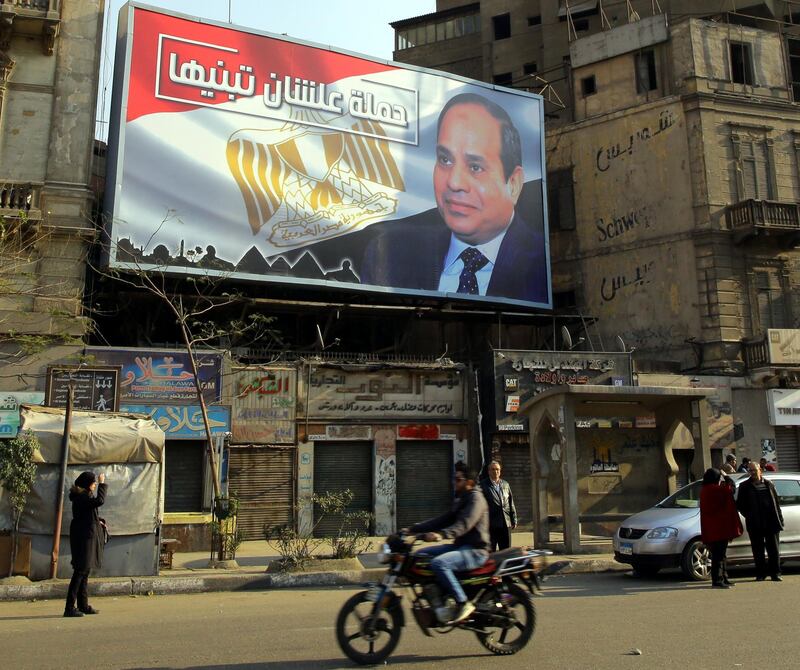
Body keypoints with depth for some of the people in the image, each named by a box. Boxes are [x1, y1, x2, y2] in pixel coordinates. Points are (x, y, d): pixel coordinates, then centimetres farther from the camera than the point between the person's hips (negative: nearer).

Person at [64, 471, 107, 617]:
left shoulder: (83, 496, 15)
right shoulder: (81, 497, -16)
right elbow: (99, 501, -33)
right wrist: (102, 484, -24)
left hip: (87, 537, 11)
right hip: (83, 538, -11)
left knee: (85, 572, 14)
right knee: (80, 572, -8)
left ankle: (83, 605, 21)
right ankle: (69, 608, -5)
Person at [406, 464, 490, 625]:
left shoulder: (476, 498, -9)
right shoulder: (460, 500, 21)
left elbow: (464, 524, -25)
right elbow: (443, 520, 17)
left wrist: (441, 534, -42)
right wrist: (413, 528, 8)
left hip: (475, 551, -10)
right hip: (460, 546, 10)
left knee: (438, 563, -31)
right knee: (420, 555, 1)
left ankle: (464, 604, -21)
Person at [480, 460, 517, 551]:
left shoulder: (505, 484, 13)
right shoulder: (483, 485, -2)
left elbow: (511, 503, 15)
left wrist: (514, 520, 11)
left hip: (506, 524, 4)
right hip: (491, 525, -4)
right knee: (491, 551, 1)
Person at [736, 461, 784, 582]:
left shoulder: (768, 484, 11)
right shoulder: (744, 486, 5)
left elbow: (776, 503, 11)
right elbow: (740, 504, 5)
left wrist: (780, 519, 4)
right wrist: (748, 516, -6)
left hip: (771, 522, 1)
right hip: (755, 525, -1)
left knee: (773, 550, 4)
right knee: (758, 551, 4)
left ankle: (775, 573, 13)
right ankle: (760, 574, 13)